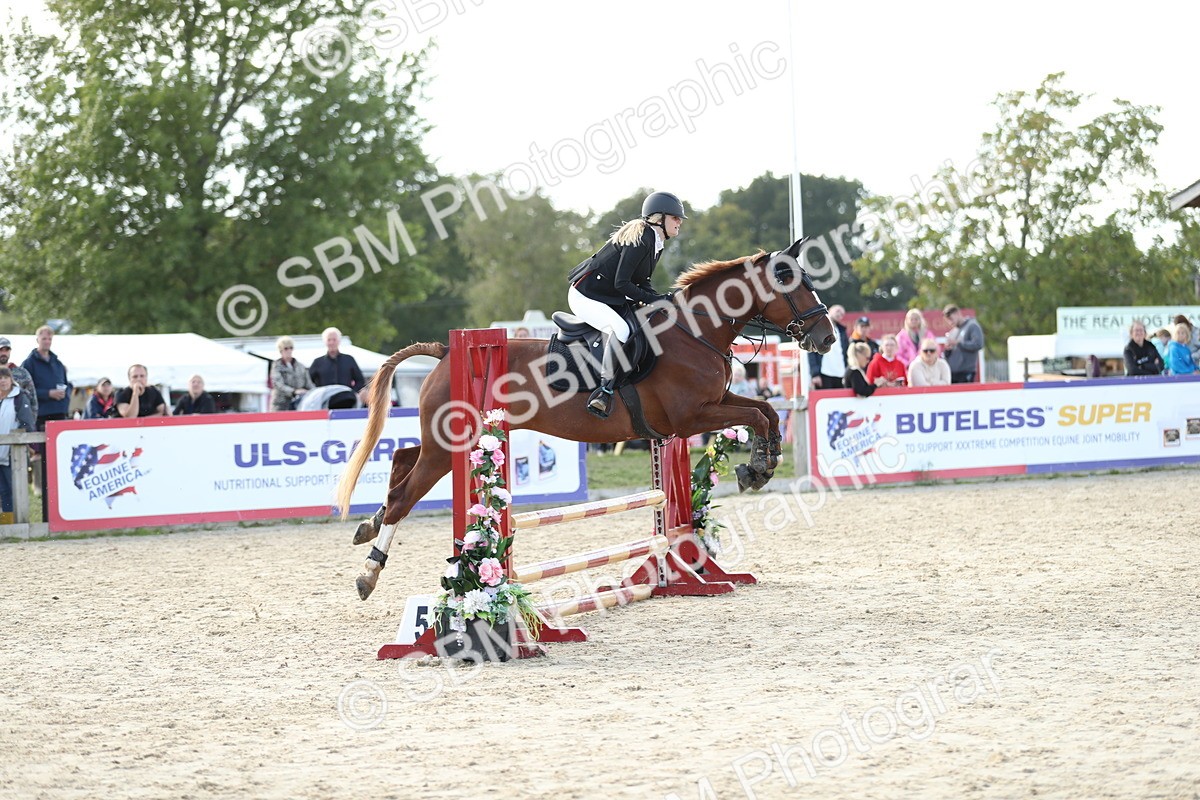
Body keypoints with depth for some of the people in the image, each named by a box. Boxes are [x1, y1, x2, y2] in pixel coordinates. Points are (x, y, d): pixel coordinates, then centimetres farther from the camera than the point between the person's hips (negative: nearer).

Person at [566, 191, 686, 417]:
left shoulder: (656, 243, 10)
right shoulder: (640, 239, -20)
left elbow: (642, 284, 12)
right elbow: (621, 283, -23)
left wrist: (661, 299, -5)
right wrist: (654, 300, -22)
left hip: (610, 298, 11)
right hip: (585, 295, -11)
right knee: (621, 330, -32)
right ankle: (605, 388, -29)